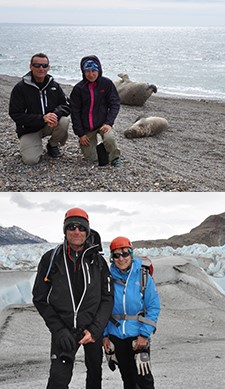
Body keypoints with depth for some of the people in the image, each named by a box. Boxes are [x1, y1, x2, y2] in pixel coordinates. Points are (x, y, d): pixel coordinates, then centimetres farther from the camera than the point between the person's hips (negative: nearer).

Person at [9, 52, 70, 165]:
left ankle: (53, 145, 1)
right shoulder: (20, 88, -10)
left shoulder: (54, 85, 2)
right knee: (30, 160, -25)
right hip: (29, 129, -4)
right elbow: (16, 114, -16)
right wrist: (42, 118, -29)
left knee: (64, 121, -28)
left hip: (50, 125, 4)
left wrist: (56, 114, -27)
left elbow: (66, 105, -1)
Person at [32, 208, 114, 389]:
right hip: (64, 329, -2)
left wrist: (95, 329, -12)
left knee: (95, 372, 17)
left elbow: (108, 298, 0)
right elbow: (40, 299, -2)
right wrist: (59, 330, -12)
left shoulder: (98, 261, 0)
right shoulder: (51, 259, -4)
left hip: (93, 329, 2)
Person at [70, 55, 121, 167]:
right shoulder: (78, 88, -4)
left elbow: (115, 104, -4)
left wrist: (108, 123, -18)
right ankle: (93, 142, 32)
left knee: (109, 138, -33)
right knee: (92, 158, -2)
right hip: (86, 128, 1)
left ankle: (115, 157, -2)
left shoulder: (107, 84, -5)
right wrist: (80, 133, -6)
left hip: (103, 124, -1)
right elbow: (75, 112, -2)